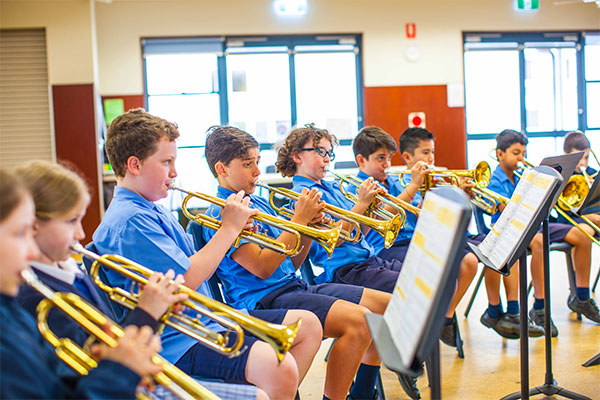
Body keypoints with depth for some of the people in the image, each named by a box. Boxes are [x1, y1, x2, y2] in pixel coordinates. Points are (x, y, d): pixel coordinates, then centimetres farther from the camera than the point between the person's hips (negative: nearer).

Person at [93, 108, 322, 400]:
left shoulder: (152, 210, 16)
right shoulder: (129, 221, -17)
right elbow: (185, 281, -22)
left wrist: (232, 234, 1)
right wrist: (229, 229, -13)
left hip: (208, 320, 11)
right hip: (176, 342, -10)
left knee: (308, 325, 10)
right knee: (278, 365, -32)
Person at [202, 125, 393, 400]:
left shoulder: (260, 203, 19)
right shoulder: (221, 214, -8)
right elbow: (262, 267, -19)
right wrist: (300, 219, -14)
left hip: (294, 285, 9)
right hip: (262, 300, -9)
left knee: (389, 305, 3)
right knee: (358, 320, -29)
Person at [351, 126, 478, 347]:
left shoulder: (397, 182, 19)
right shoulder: (358, 187, -2)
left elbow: (419, 219, 19)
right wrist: (413, 186, -19)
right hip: (388, 248, -7)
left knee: (468, 261, -8)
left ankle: (446, 318, 6)